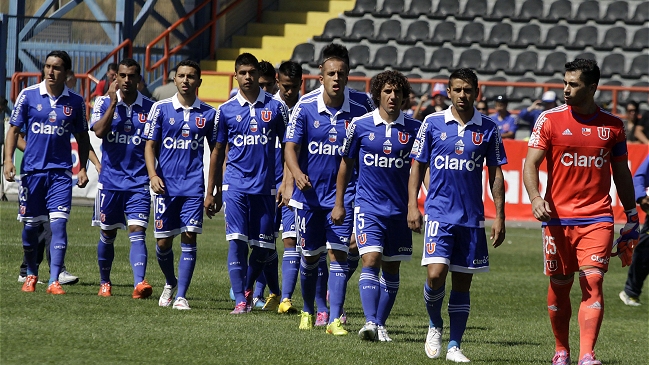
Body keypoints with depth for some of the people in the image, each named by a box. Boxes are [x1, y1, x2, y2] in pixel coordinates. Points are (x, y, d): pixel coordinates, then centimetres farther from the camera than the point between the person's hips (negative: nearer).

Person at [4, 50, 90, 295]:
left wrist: (83, 168, 5)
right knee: (30, 226, 7)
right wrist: (8, 160, -8)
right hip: (32, 170, 0)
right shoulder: (28, 95, 0)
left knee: (59, 224, -12)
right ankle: (31, 274, 28)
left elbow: (82, 137, 13)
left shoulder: (75, 102, 4)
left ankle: (54, 281, -13)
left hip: (61, 172, 0)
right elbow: (14, 129, 4)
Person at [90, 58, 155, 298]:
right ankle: (104, 282, 27)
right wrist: (113, 102, -14)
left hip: (138, 182, -1)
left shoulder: (150, 107, 3)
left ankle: (139, 283, -27)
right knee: (107, 234, 10)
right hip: (110, 180, 1)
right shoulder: (104, 102, 2)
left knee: (137, 232, -14)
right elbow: (99, 131, -15)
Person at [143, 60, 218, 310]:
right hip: (166, 185, 0)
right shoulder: (161, 108, 3)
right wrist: (153, 175, -12)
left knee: (189, 237, -9)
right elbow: (150, 146, 3)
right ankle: (170, 282, 30)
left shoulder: (208, 114, 5)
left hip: (193, 186, 0)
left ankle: (181, 296, -6)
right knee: (163, 241, 3)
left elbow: (215, 150, 12)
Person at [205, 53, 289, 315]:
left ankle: (248, 288, 29)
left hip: (265, 186, 1)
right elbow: (218, 152, 11)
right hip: (235, 185, -1)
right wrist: (210, 192, 9)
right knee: (237, 242, -10)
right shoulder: (226, 110, 5)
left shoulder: (275, 107, 4)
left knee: (263, 247, 5)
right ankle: (240, 300, -8)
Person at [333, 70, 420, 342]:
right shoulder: (360, 125, -2)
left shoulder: (414, 128, 0)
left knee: (391, 268, 7)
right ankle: (369, 322, -24)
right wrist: (339, 204, 8)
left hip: (399, 208, 2)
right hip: (368, 206, -2)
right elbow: (346, 164, 8)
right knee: (371, 260, -17)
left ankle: (380, 325, 17)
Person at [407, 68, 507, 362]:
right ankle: (434, 326, 12)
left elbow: (495, 174, 8)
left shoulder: (488, 129, 4)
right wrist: (412, 205, -3)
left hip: (472, 217, 2)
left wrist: (499, 217, 3)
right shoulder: (432, 123, 1)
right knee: (435, 275, -15)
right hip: (438, 213, -2)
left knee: (463, 282, 4)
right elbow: (417, 166, 6)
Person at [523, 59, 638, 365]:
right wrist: (535, 198, -22)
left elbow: (621, 173, 15)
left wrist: (632, 218, 15)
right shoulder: (550, 120, 0)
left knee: (593, 282, -13)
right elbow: (531, 164, -4)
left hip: (597, 218, 0)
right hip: (557, 217, 0)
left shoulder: (612, 126, 7)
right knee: (559, 285, 6)